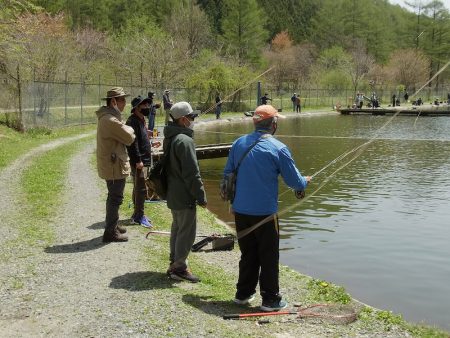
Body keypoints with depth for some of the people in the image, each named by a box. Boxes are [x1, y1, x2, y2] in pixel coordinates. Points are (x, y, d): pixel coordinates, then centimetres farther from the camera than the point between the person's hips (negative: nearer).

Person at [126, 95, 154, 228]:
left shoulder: (141, 120, 16)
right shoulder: (133, 121, -16)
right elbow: (133, 143, -22)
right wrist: (138, 160, -24)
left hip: (143, 160, 10)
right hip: (138, 161, -10)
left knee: (138, 188, 16)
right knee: (141, 189, -7)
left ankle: (137, 214, 25)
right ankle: (139, 216, -1)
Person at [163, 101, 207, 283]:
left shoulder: (170, 138, 10)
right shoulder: (185, 140, -21)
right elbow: (192, 173, -22)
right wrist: (201, 196, -15)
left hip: (173, 194, 10)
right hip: (184, 196, -10)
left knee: (177, 228, 20)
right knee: (187, 232, -1)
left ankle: (174, 264, 30)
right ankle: (180, 268, 6)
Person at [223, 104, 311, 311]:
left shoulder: (239, 143, 3)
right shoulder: (278, 148, -11)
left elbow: (227, 174, 12)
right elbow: (294, 181, -6)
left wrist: (232, 199, 26)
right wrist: (305, 182, 17)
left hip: (240, 211, 5)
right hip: (265, 212, -5)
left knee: (248, 253, 18)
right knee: (269, 256, 6)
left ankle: (243, 294, 27)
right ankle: (270, 300, 13)